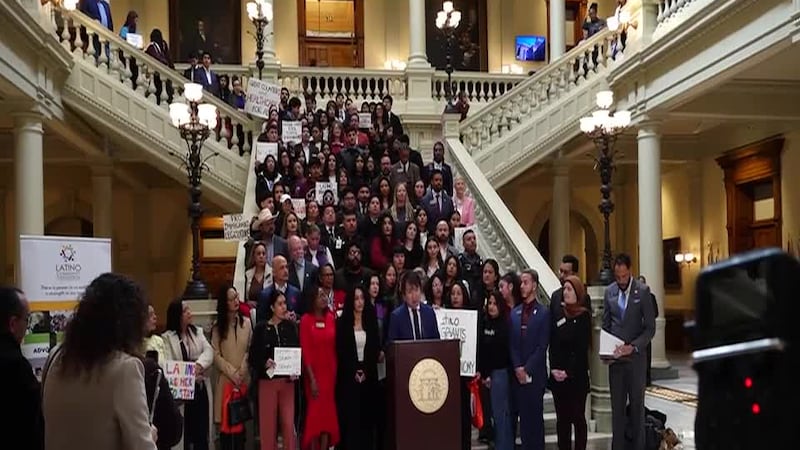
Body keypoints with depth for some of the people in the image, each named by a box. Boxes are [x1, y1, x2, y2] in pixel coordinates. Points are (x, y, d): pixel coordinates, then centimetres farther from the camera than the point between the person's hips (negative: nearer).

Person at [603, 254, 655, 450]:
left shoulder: (642, 291, -6)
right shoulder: (609, 291, 5)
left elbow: (650, 327, -6)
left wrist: (633, 346, -17)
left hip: (635, 356, -3)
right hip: (615, 357, 3)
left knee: (637, 404, 6)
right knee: (617, 405, 7)